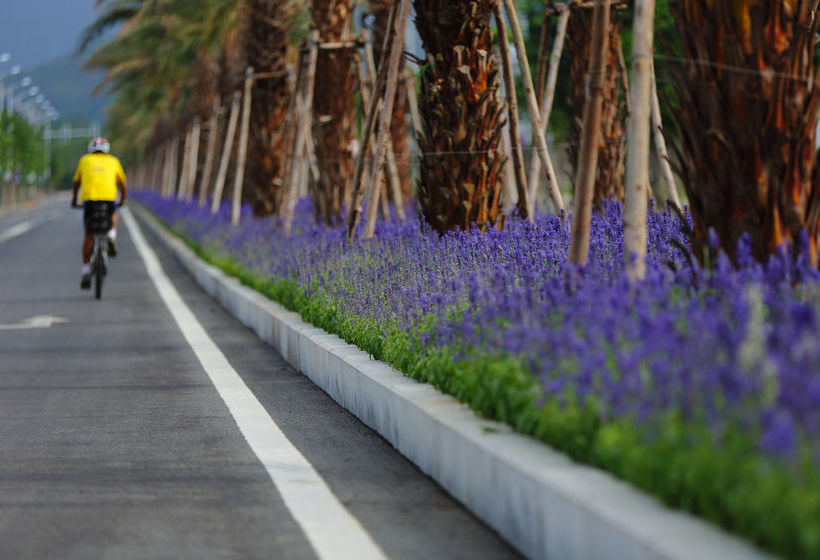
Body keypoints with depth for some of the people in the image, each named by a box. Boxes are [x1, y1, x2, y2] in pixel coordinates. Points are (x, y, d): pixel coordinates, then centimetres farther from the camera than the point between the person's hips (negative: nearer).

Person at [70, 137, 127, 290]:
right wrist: (122, 201, 42)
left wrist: (74, 199, 45)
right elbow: (123, 185, 26)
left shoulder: (85, 160, 21)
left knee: (88, 236, 11)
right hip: (109, 200, 0)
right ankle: (111, 237, 8)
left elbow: (76, 182, 30)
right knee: (113, 215, 35)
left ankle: (86, 272, 5)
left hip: (89, 200, 0)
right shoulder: (113, 161, 20)